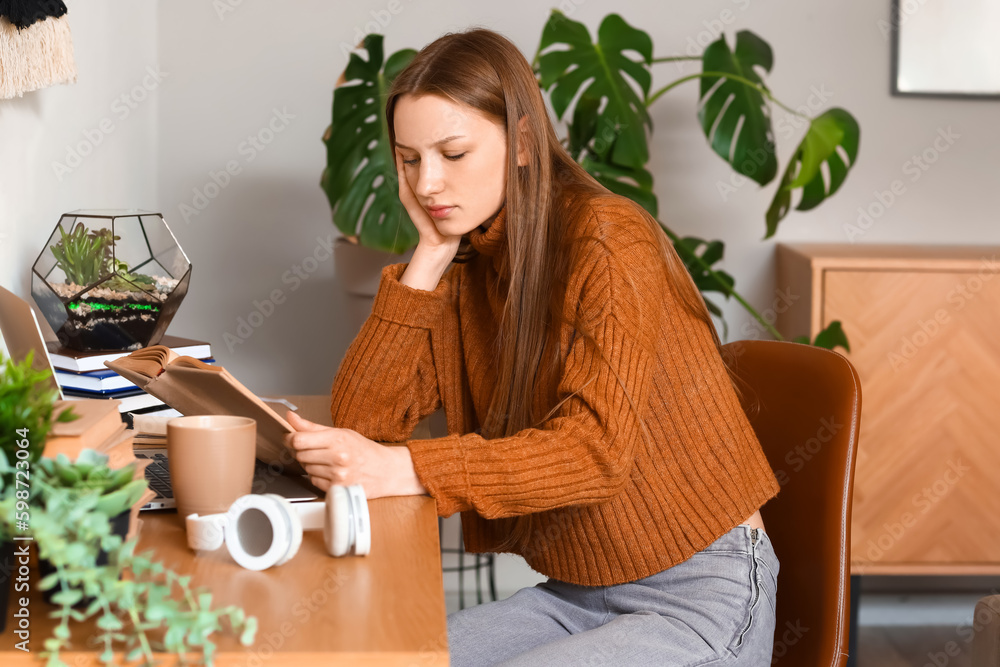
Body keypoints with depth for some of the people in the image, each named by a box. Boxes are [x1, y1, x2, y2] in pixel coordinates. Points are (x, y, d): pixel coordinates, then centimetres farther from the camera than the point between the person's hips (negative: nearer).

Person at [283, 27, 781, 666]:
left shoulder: (608, 240, -16)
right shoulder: (465, 265, 5)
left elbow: (597, 450, -27)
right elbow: (360, 419, -4)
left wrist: (406, 470, -35)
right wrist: (430, 253, -8)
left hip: (700, 597, -6)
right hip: (579, 592, 6)